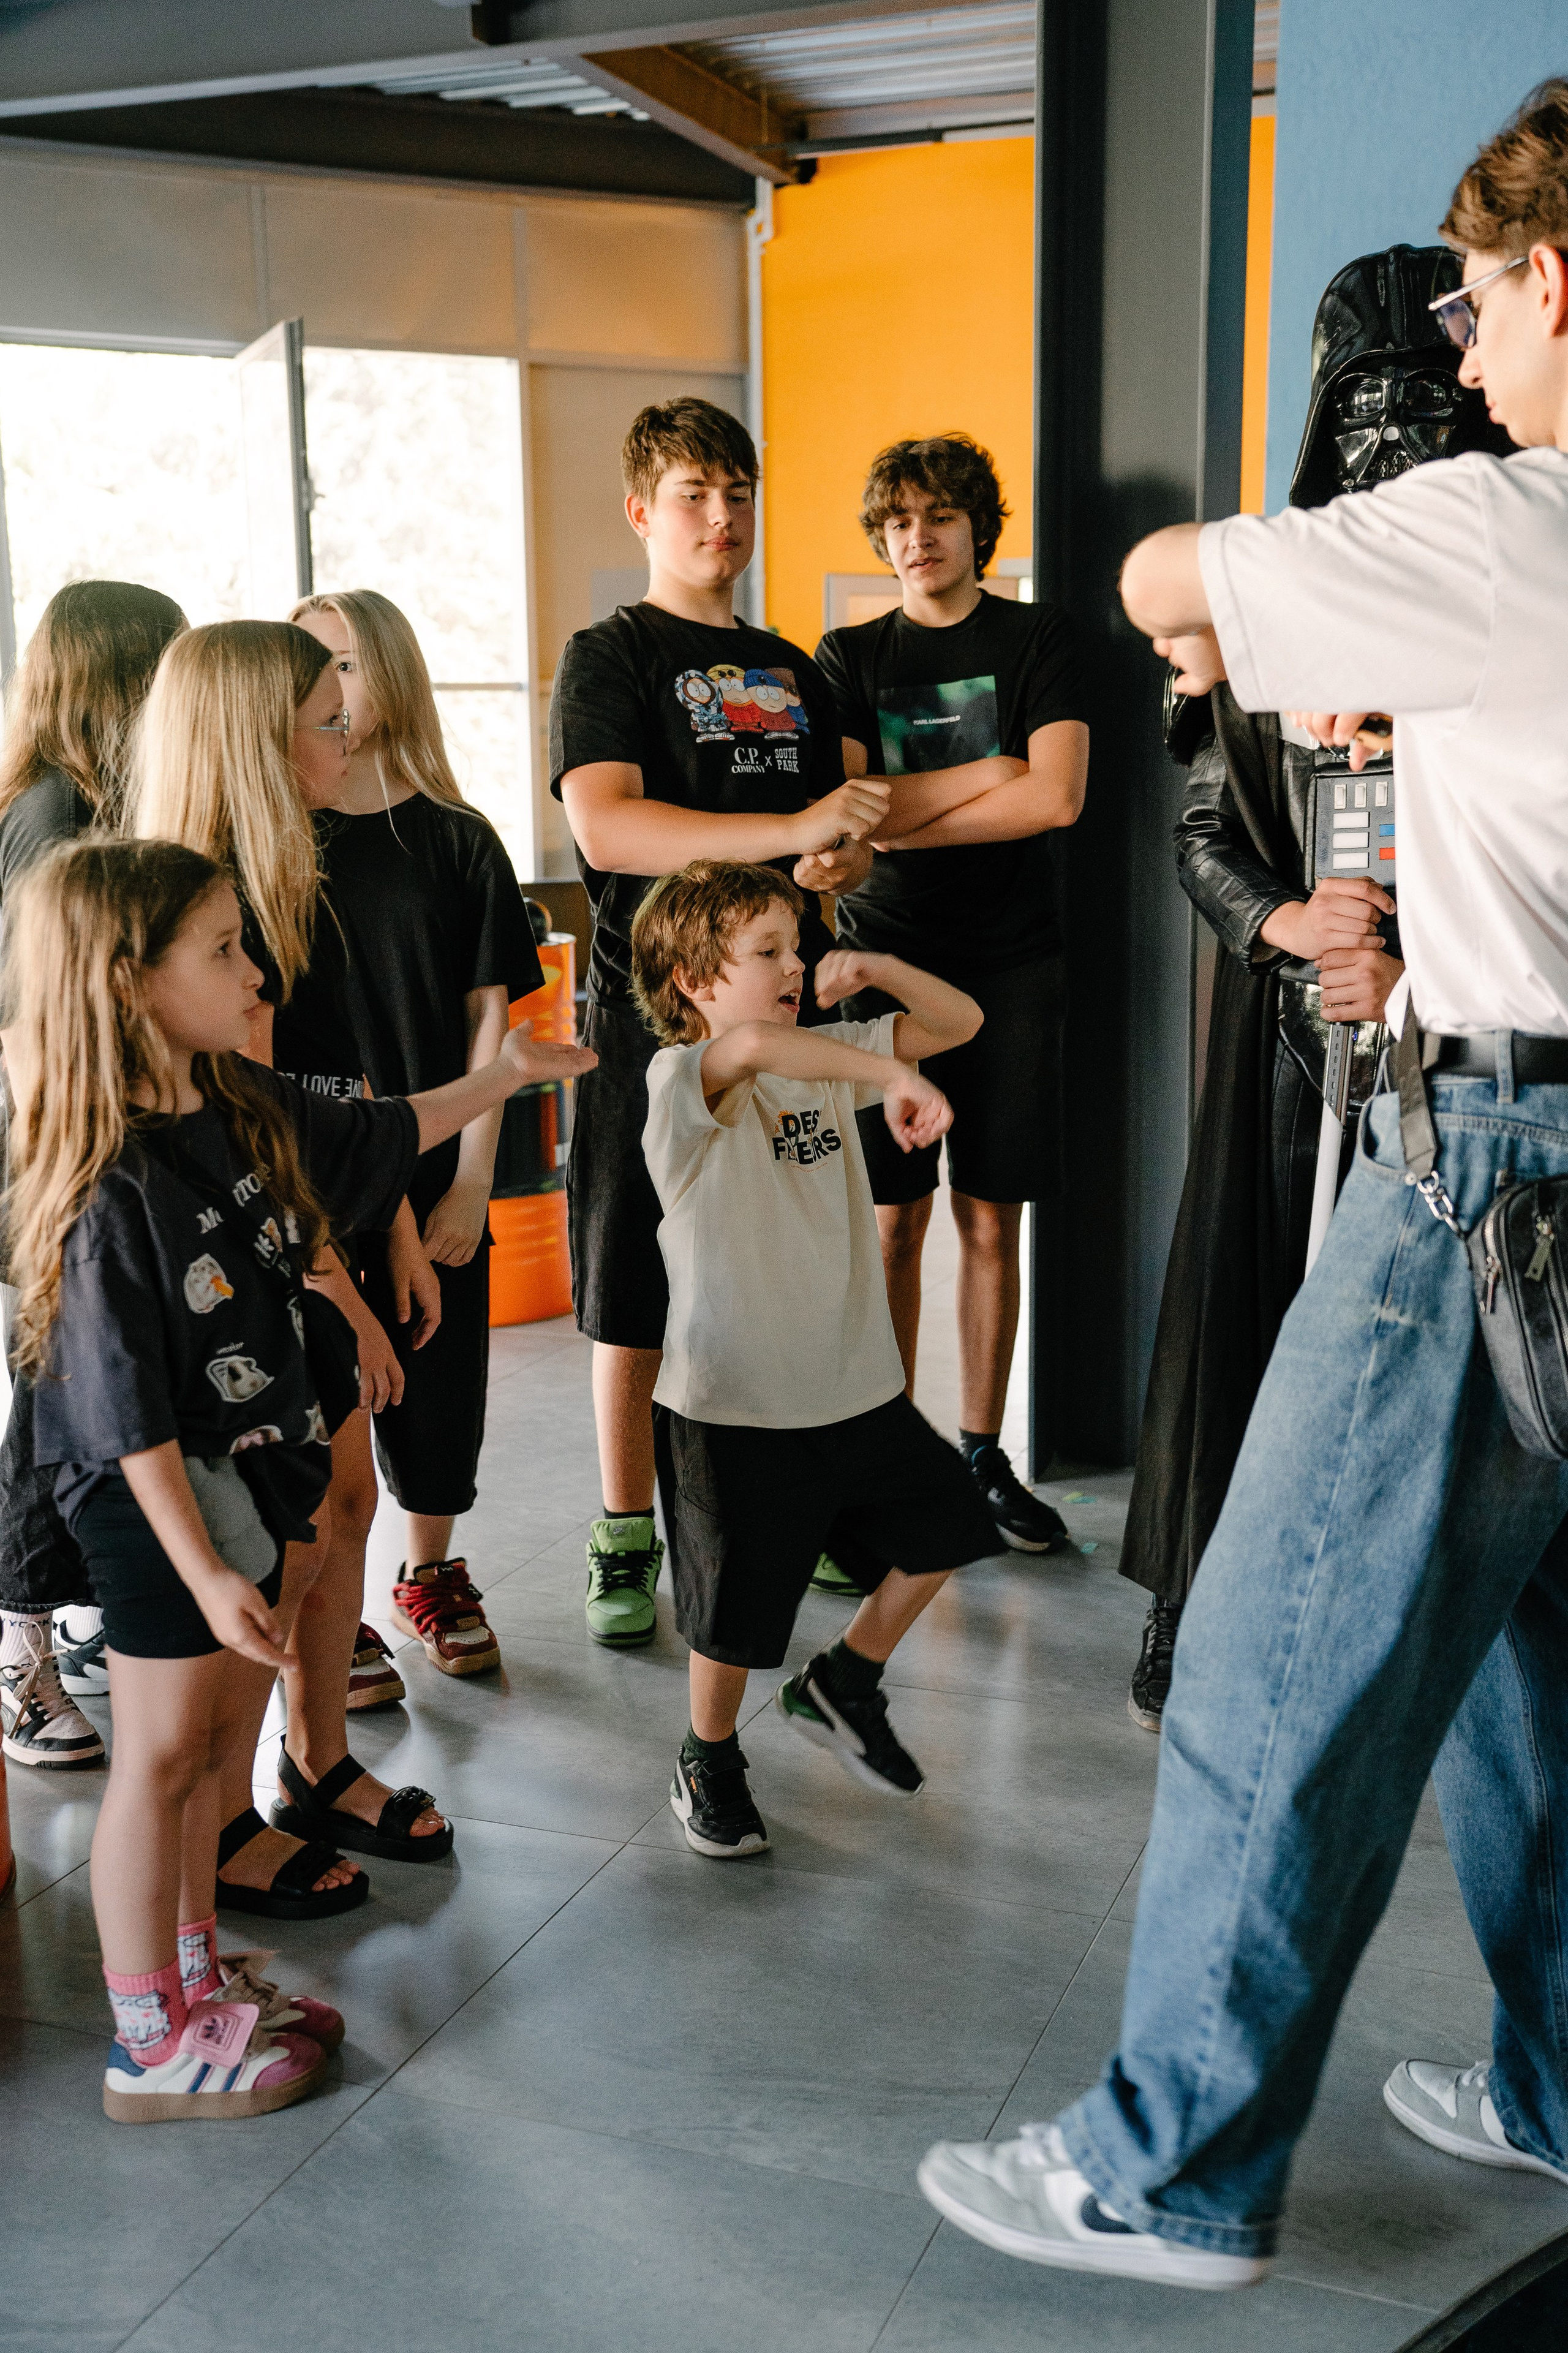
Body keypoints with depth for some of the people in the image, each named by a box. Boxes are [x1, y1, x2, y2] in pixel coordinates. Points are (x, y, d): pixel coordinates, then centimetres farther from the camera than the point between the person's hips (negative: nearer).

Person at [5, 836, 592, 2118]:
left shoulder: (244, 1108, -1)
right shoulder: (113, 1187, -26)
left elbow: (376, 1141, 19)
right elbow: (128, 1410, -24)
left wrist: (502, 1078, 23)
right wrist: (203, 1571, -24)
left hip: (245, 1478, 8)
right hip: (154, 1510, -8)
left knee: (214, 1730, 18)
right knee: (161, 1754, 5)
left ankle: (199, 1977, 36)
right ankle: (152, 2047, 21)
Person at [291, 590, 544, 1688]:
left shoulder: (458, 841, 1)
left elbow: (490, 1014, 0)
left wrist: (471, 1182, -5)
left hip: (435, 1174, 2)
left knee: (438, 1378, 11)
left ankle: (432, 1574, 33)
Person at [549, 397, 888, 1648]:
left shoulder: (795, 672, 18)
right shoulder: (611, 656, -1)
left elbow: (844, 836, 22)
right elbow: (606, 827, -17)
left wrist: (841, 862, -4)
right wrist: (794, 829, -25)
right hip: (655, 1004, -5)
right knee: (635, 1292, 1)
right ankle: (626, 1538, 15)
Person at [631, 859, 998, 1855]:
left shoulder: (829, 1058, 6)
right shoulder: (684, 1081, -17)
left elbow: (961, 1020, 10)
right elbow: (754, 1046, -40)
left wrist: (872, 970, -7)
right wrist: (899, 1079, -41)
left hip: (858, 1387, 7)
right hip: (736, 1406, -7)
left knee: (945, 1527, 17)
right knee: (739, 1610, 6)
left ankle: (843, 1681, 37)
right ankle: (710, 1762, 33)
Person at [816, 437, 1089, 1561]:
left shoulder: (1038, 637, 6)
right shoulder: (849, 657, 9)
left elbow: (1056, 796, -9)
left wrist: (899, 814, -7)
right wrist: (984, 774, -8)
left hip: (1011, 963, 0)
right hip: (886, 960, 0)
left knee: (992, 1220, 4)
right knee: (894, 1221, 0)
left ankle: (983, 1453, 15)